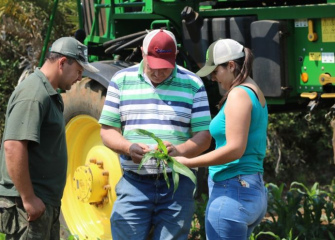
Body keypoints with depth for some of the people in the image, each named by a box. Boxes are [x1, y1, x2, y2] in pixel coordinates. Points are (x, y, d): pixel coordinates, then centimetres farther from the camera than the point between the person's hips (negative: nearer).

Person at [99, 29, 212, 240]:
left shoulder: (193, 85, 3)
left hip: (177, 185, 0)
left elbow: (204, 136, 0)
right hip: (134, 184, 0)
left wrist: (179, 150, -21)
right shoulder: (121, 81, 5)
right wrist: (128, 147, -18)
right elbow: (107, 130, 5)